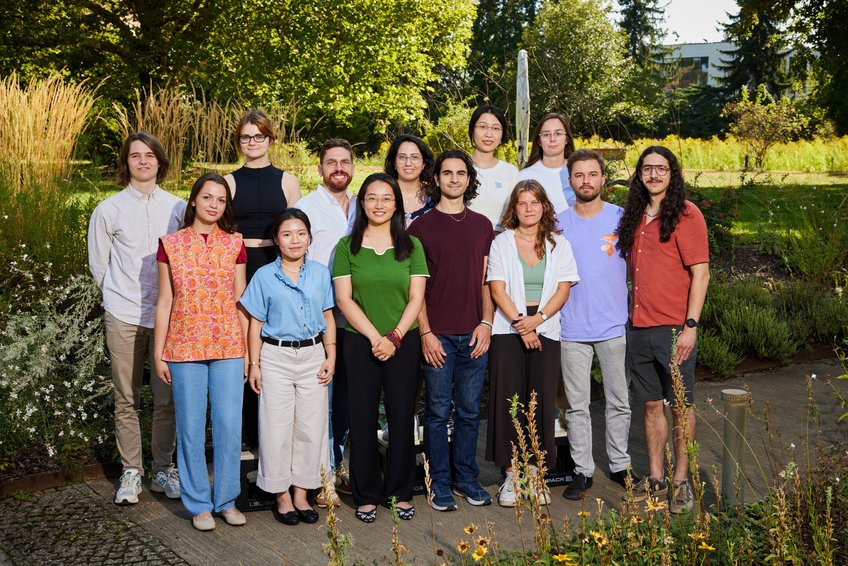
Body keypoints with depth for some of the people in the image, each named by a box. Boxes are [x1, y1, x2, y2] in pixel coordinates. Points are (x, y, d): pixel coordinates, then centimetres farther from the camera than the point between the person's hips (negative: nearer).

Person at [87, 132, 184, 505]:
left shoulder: (178, 208, 6)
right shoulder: (109, 210, 3)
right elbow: (98, 264, 11)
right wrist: (121, 295, 12)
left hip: (168, 316, 1)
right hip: (124, 317, -1)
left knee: (167, 399, 3)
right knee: (126, 400, 5)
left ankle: (163, 469, 17)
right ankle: (131, 472, 17)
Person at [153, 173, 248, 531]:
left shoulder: (234, 245, 6)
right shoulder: (171, 245, 3)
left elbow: (240, 301, 7)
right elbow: (164, 303, 4)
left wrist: (249, 351, 4)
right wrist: (159, 353, 2)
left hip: (228, 347, 1)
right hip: (185, 347, -1)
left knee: (229, 425, 1)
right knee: (191, 427, 5)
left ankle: (226, 500, 17)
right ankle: (199, 504, 18)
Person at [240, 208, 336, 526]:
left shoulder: (320, 273, 5)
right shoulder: (264, 276, -1)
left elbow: (328, 319, 9)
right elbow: (255, 324, 1)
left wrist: (331, 357, 3)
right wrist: (254, 364, -3)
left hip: (313, 356, 2)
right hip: (276, 358, -2)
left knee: (311, 427, 6)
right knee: (277, 428, 2)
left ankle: (301, 494, 19)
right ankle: (282, 496, 15)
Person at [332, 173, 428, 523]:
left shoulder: (411, 245, 6)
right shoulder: (347, 246, 3)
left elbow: (416, 298, 1)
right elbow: (344, 299, -3)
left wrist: (395, 337, -11)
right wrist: (376, 337, -10)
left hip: (404, 343, 1)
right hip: (360, 343, -1)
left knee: (401, 418, 5)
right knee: (363, 420, 3)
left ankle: (401, 492, 19)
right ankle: (366, 495, 15)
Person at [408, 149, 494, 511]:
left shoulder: (482, 225, 11)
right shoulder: (421, 226, 1)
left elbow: (487, 280, 11)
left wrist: (486, 323, 0)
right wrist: (425, 332, -9)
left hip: (474, 335, 3)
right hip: (437, 335, -3)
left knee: (469, 411, 9)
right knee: (438, 412, 3)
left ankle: (467, 479, 21)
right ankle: (440, 484, 14)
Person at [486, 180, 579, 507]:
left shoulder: (559, 244, 11)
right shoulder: (501, 243, 6)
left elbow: (563, 289, 3)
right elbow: (497, 289, -2)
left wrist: (537, 319, -12)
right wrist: (520, 323, -12)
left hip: (546, 330, 1)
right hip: (508, 329, -1)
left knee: (542, 402, -1)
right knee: (508, 401, -4)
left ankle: (535, 475, 9)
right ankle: (511, 476, 4)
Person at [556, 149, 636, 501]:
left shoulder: (622, 218, 1)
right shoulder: (558, 224, 4)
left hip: (615, 326, 0)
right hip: (572, 329, 1)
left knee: (620, 402, 8)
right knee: (577, 405, 6)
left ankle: (620, 465, 23)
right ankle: (582, 470, 16)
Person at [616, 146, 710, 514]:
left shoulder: (685, 214, -6)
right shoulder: (635, 217, 13)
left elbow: (700, 273, -10)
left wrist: (691, 325, -16)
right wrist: (634, 315, 11)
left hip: (674, 328, -6)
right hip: (639, 327, 6)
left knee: (681, 405, 3)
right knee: (651, 404, 12)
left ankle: (682, 482, 14)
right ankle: (655, 478, 22)